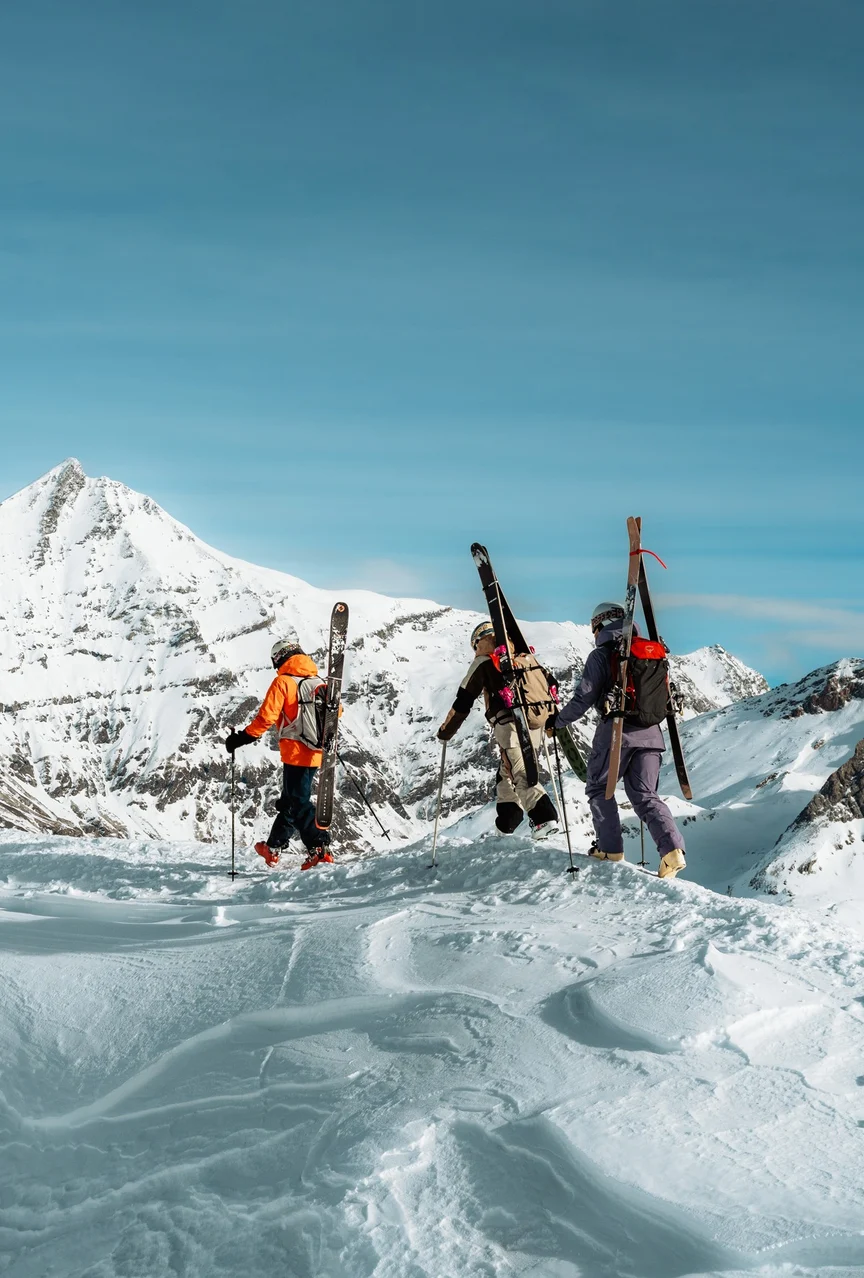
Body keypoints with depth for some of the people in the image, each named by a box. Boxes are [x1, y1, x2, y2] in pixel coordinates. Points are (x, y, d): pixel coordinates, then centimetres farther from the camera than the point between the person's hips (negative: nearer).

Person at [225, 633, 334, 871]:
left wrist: (242, 738, -9)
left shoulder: (283, 682, -11)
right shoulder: (319, 682, 8)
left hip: (295, 752, -7)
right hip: (315, 753, 7)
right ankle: (273, 848, 29)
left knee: (299, 802, -2)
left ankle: (319, 848, -14)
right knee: (289, 799, 18)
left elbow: (266, 717, -16)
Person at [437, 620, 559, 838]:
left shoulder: (484, 662, 3)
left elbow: (464, 700, 3)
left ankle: (545, 817, -18)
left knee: (520, 775, -6)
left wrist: (445, 731, 14)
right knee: (506, 775, 17)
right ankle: (506, 824, 8)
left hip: (511, 725, -7)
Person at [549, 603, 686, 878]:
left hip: (616, 731, -5)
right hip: (650, 732, 5)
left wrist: (556, 721, 5)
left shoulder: (601, 656, -4)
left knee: (599, 788, 13)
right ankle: (672, 850, -12)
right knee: (645, 795, 7)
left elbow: (583, 699, -8)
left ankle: (611, 849, 7)